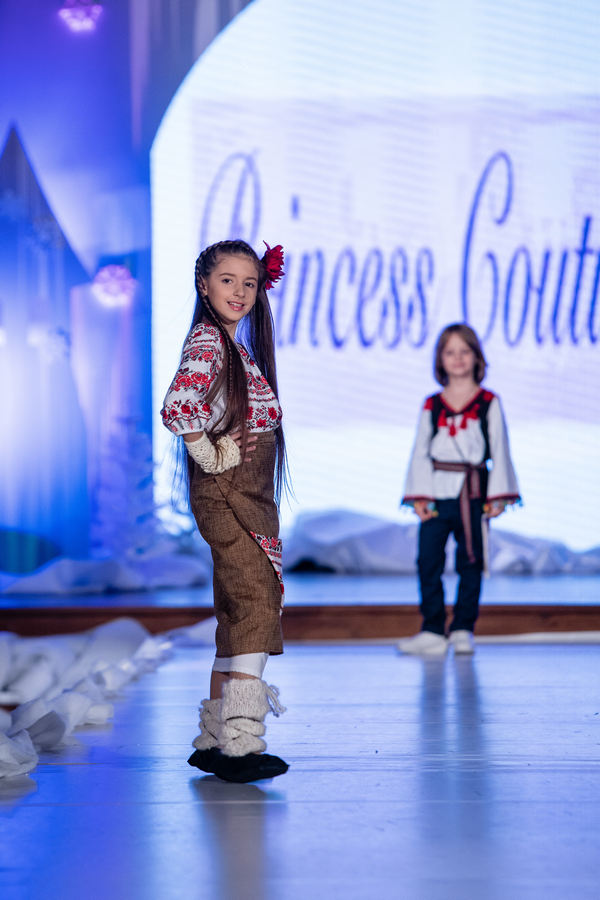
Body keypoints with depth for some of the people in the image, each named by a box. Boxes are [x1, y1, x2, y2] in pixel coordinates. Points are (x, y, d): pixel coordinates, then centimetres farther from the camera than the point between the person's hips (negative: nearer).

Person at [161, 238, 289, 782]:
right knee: (255, 609, -12)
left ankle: (215, 738, 18)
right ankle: (240, 742, -11)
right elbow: (177, 409, -28)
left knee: (239, 614, 11)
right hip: (225, 494, -10)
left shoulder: (240, 348, 17)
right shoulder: (206, 342, -12)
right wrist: (213, 456, -18)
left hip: (249, 497, 10)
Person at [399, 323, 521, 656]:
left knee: (470, 563, 2)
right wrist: (419, 496, -1)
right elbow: (420, 453, 8)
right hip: (437, 495, 2)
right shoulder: (431, 406, 8)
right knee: (428, 562, -2)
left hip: (473, 496, -1)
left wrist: (498, 496, -4)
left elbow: (500, 452, 3)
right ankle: (432, 631, 5)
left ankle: (463, 629, 11)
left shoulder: (489, 403, 4)